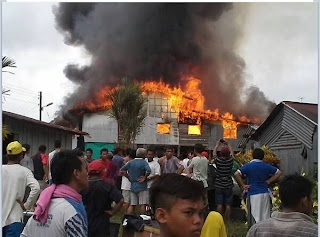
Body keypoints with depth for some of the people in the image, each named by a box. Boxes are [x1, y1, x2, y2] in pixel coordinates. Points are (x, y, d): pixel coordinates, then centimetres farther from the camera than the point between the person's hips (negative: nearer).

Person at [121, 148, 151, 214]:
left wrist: (129, 176, 12)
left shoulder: (130, 162, 8)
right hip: (142, 186, -6)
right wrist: (145, 177, -11)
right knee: (142, 204, -1)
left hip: (133, 186, 6)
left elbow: (122, 170, 11)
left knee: (132, 205, 9)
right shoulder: (143, 162, -9)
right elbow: (148, 171, -27)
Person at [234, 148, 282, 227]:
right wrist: (268, 181, 11)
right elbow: (278, 173, 14)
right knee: (266, 217, 11)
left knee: (255, 218, -2)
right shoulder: (266, 166, 7)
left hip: (253, 194, -4)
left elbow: (236, 174, -17)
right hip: (265, 193, 4)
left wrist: (242, 186, -7)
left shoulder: (248, 166, -4)